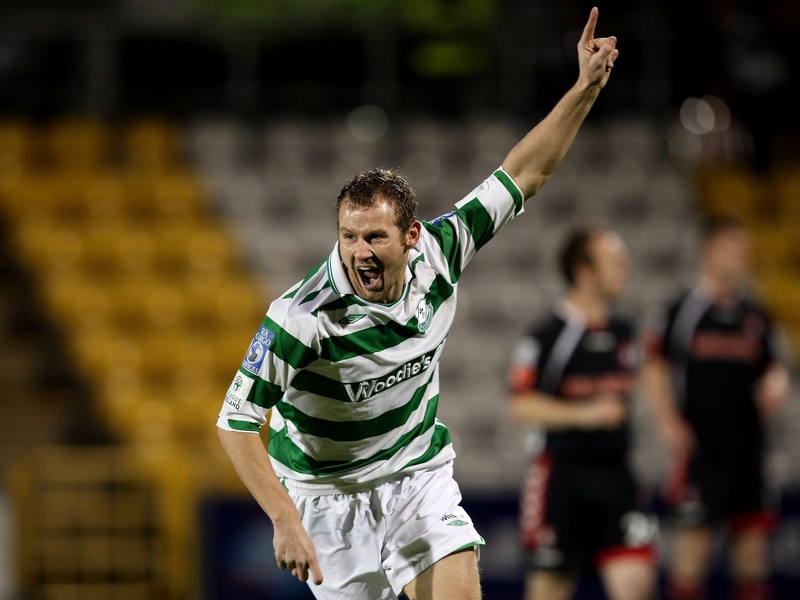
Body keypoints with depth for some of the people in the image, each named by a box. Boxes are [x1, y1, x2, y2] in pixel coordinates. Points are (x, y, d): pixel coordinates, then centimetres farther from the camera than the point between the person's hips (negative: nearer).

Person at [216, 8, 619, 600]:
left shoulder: (438, 254, -15)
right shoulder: (302, 317, -29)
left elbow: (521, 176, -3)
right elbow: (237, 420, -24)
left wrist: (585, 89, -10)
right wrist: (285, 522, -30)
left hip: (419, 473, 3)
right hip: (328, 488, -3)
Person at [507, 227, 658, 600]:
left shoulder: (622, 333, 10)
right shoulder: (546, 336, -10)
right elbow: (521, 406, -15)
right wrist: (585, 414, -22)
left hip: (614, 473, 5)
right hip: (563, 473, -5)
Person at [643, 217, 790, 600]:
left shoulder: (755, 317, 12)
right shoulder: (684, 311, -3)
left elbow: (771, 367, 20)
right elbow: (655, 368, -4)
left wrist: (776, 386, -3)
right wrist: (669, 422, -13)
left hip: (747, 438, 5)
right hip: (700, 443, -5)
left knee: (753, 526, 6)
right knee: (695, 531, -6)